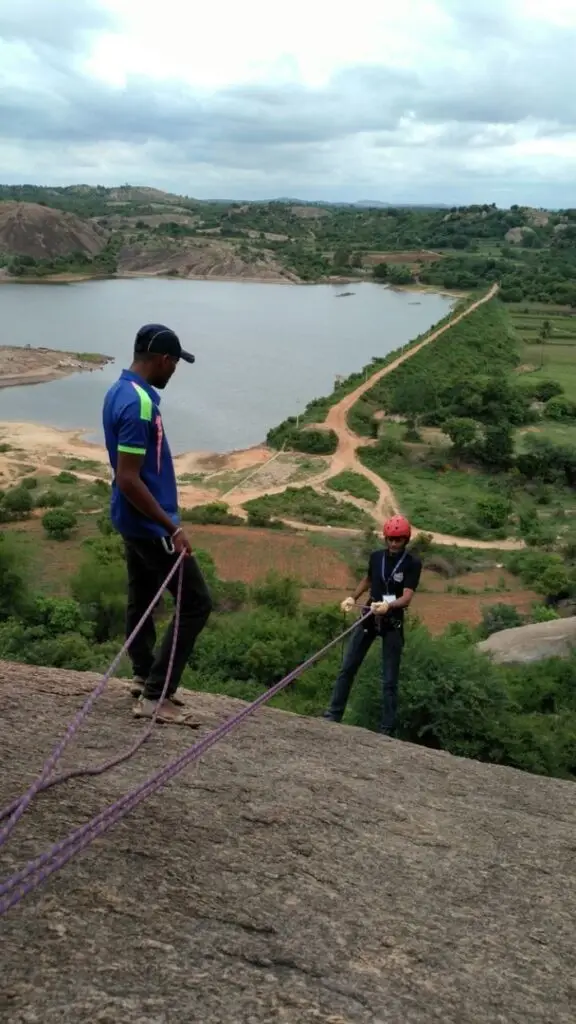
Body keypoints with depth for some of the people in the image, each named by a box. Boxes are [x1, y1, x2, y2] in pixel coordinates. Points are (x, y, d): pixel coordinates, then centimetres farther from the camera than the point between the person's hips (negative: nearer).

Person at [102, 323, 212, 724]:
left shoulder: (121, 391, 7)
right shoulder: (139, 403, -25)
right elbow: (128, 479, -28)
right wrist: (172, 528, -24)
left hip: (135, 521, 10)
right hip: (151, 525, -10)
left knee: (142, 599, 20)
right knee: (196, 603, -5)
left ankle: (146, 678, 34)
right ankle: (155, 696, -2)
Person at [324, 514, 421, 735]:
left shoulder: (413, 564, -11)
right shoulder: (376, 556, 1)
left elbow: (407, 597, -21)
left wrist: (388, 605, -39)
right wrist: (353, 598, 6)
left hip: (393, 621, -4)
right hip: (369, 617, 4)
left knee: (389, 679, 1)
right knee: (347, 667, 5)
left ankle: (387, 729, 7)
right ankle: (333, 714, 15)